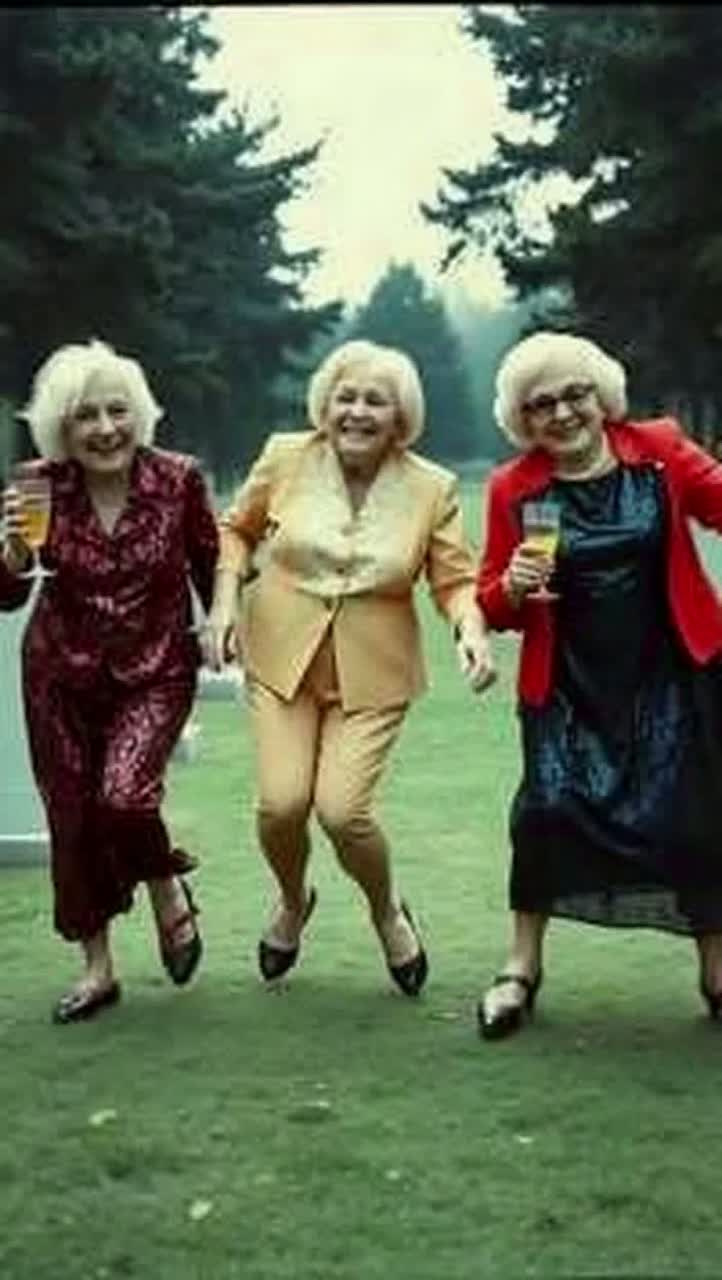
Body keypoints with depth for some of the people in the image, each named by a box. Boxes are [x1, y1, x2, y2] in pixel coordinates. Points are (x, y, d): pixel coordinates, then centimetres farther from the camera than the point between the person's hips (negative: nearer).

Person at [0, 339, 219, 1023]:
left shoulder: (178, 479, -13)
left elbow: (210, 568, 2)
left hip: (155, 671, -2)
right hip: (62, 674, 2)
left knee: (124, 793, -23)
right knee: (72, 816, 8)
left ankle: (170, 896, 10)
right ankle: (97, 969, 27)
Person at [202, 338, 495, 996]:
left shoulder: (432, 488, -7)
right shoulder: (285, 458, -5)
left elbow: (456, 579, -3)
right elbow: (237, 529, 11)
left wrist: (472, 632, -23)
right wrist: (225, 598, -3)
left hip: (373, 672, -1)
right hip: (281, 657, 1)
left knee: (342, 811, -13)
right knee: (282, 803, -10)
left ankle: (388, 911, 22)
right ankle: (293, 901, 27)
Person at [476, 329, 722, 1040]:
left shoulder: (660, 449, -3)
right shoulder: (513, 488, -2)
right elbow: (491, 603, 4)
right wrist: (511, 588, -19)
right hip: (568, 684, 0)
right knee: (548, 807, -4)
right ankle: (522, 968, 15)